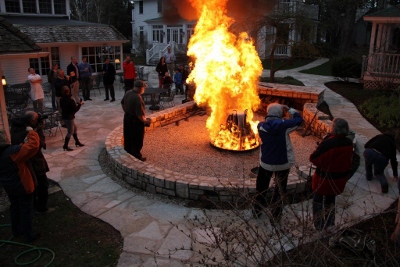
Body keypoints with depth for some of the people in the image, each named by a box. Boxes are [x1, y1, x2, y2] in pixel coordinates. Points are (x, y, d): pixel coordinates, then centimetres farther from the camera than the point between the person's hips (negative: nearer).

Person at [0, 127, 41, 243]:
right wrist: (31, 132, -24)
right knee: (26, 211, 6)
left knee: (14, 208, 25)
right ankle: (29, 236, 18)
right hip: (22, 186, -7)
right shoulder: (13, 151, -29)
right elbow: (33, 146, -37)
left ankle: (16, 231, 39)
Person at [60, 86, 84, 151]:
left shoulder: (62, 100, 1)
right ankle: (65, 146, 6)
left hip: (65, 116, 8)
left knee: (74, 128, 22)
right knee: (70, 131, 2)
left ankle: (77, 142, 34)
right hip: (69, 117, -8)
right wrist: (79, 104, -5)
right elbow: (75, 110, -19)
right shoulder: (71, 101, -23)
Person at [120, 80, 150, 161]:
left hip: (127, 117, 8)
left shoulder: (128, 93, -3)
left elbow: (122, 103, 13)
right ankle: (136, 156, 22)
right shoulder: (137, 98, -29)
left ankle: (128, 152, 37)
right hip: (135, 121, -8)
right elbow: (139, 114, -28)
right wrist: (145, 121, -13)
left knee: (128, 137, 22)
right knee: (137, 140, 9)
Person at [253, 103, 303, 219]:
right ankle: (276, 213, 29)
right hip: (283, 163, -1)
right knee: (280, 189, 19)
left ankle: (257, 211, 32)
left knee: (261, 188, 20)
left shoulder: (261, 126, -12)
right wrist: (288, 109, 1)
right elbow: (299, 119, -5)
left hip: (266, 163, 2)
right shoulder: (284, 125, -19)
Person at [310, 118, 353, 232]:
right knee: (330, 201, 25)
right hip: (339, 179, 6)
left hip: (325, 178, -6)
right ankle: (329, 225, 34)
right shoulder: (349, 143, -8)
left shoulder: (327, 143, -28)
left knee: (318, 201, 15)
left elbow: (313, 158, -20)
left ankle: (318, 226, 24)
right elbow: (349, 159, 5)